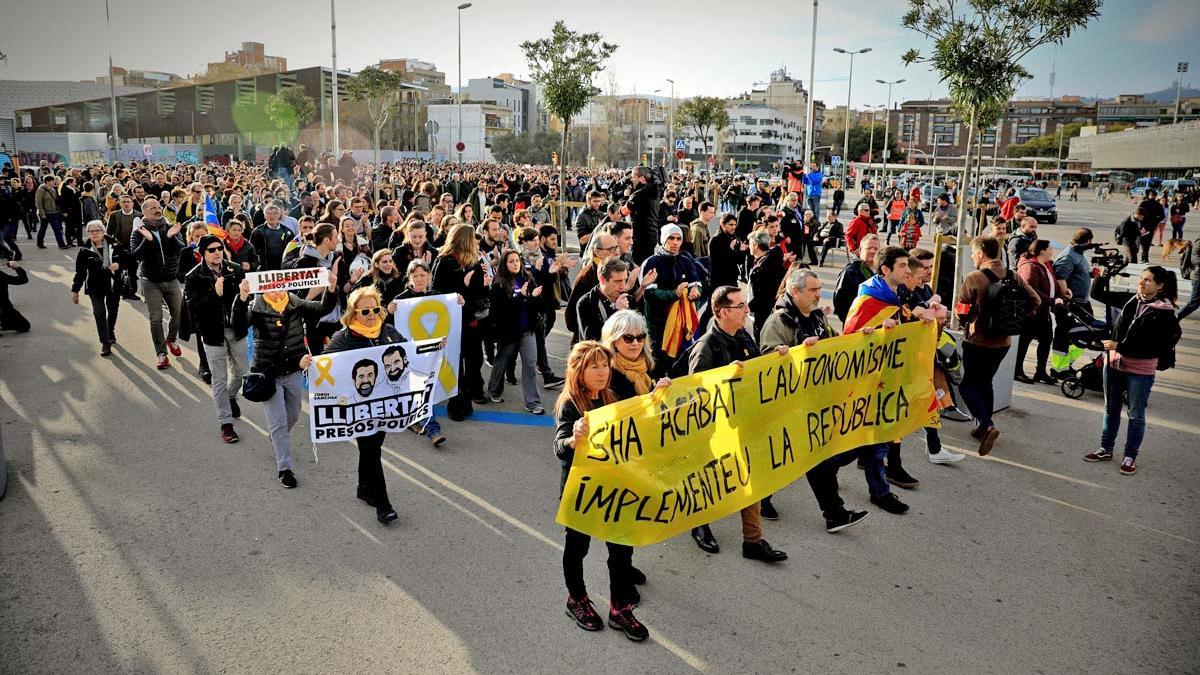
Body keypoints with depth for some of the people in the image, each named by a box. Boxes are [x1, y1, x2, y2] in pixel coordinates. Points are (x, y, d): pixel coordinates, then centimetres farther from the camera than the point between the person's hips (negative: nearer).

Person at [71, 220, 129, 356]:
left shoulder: (115, 245, -3)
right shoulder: (85, 250, -4)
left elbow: (128, 260, 1)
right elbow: (80, 272, -1)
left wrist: (119, 265, -21)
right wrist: (75, 290, 1)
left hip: (114, 285, 2)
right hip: (95, 286, -1)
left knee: (113, 311, 14)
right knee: (99, 313, -10)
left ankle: (110, 334, 39)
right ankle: (105, 343, -7)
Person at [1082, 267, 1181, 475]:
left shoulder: (1164, 313, -15)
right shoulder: (1131, 301, 1)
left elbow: (1152, 347, -21)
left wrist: (1120, 346, -21)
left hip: (1140, 370, -5)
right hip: (1114, 363, 5)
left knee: (1135, 415, 9)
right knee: (1111, 409, 16)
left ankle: (1130, 457, 21)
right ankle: (1106, 449, 30)